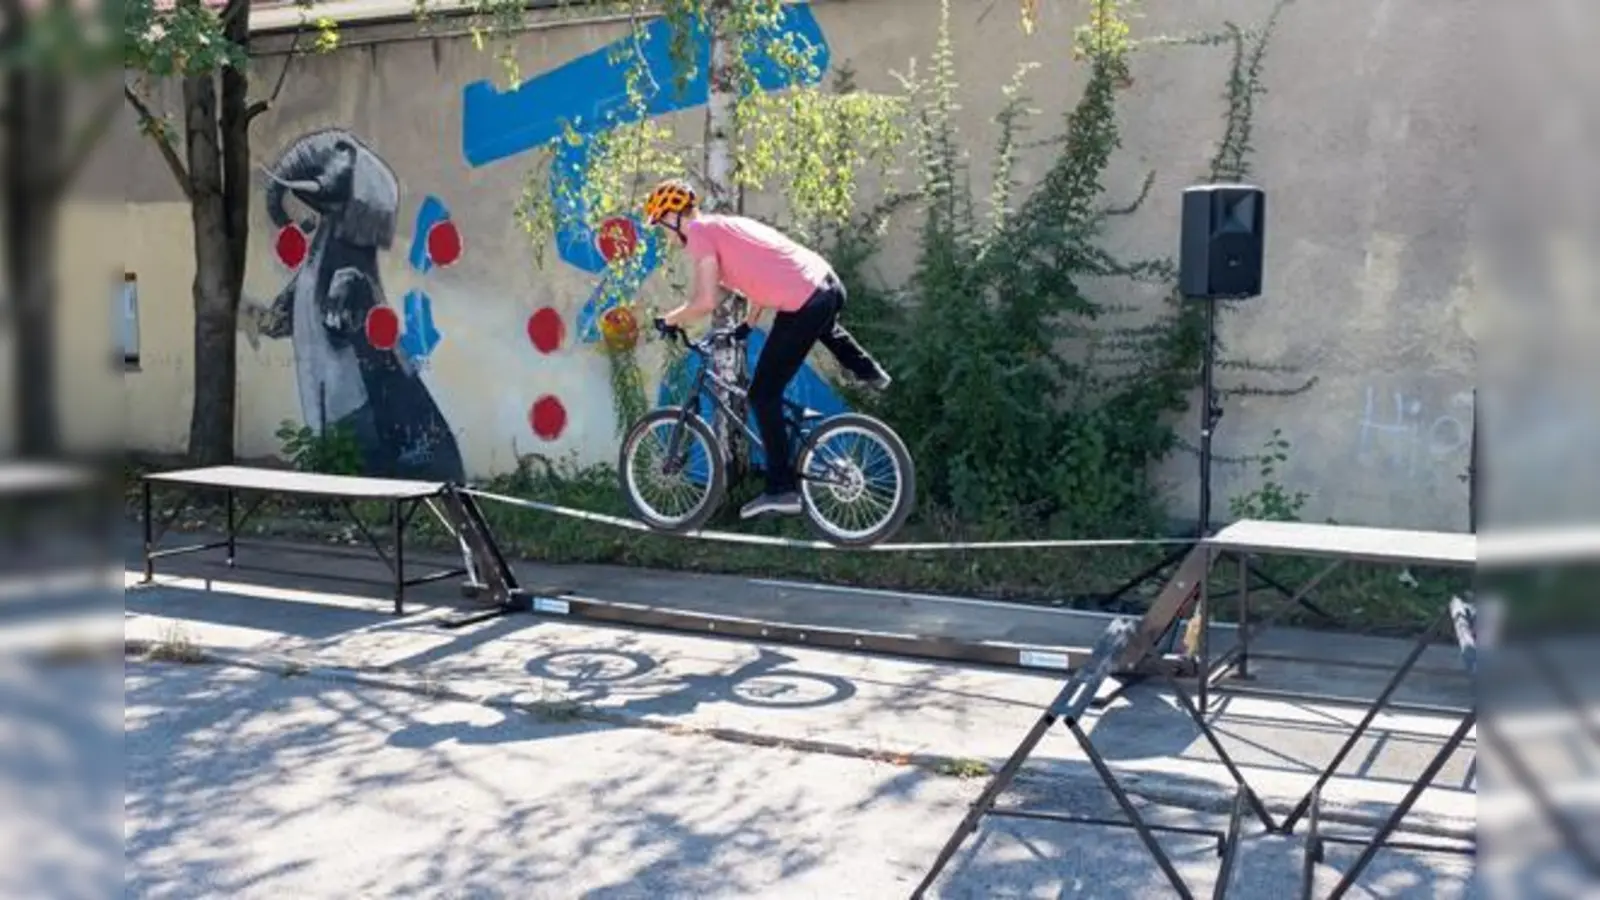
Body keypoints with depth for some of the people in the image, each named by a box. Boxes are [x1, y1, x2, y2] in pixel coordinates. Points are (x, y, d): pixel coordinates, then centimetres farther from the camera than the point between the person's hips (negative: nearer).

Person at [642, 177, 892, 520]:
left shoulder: (700, 232, -6)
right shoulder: (726, 224, 20)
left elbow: (705, 302, -14)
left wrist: (668, 321, 2)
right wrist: (748, 323, 31)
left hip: (803, 306, -9)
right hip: (829, 283, 9)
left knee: (763, 395, 1)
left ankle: (781, 489, 3)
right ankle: (869, 371, 59)